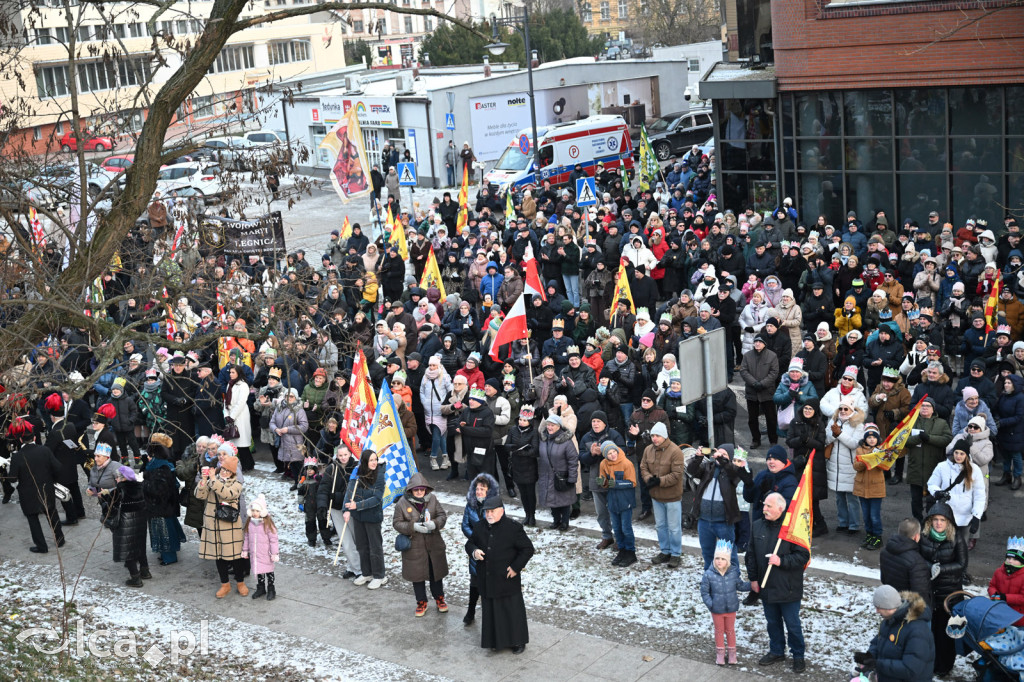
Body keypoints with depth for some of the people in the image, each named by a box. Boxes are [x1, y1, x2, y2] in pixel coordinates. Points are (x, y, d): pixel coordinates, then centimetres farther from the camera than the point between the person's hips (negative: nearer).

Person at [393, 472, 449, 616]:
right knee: (417, 575, 10)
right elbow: (396, 523, -8)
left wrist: (434, 523, -22)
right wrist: (413, 527, -23)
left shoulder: (432, 499, -4)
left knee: (436, 572, 13)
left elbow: (442, 515, 0)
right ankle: (421, 602, 27)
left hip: (434, 545, 2)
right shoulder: (402, 503, -11)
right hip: (414, 547, -2)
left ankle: (439, 598, 34)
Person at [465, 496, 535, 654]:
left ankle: (518, 641, 17)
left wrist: (516, 567, -14)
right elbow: (469, 543, 16)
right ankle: (495, 641, 26)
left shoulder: (513, 528, -11)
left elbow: (528, 549, -7)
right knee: (491, 610, 11)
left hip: (507, 579, -5)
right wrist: (474, 552, -8)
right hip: (487, 580, 5)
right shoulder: (479, 528, 5)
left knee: (512, 610, 3)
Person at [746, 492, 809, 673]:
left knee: (792, 624, 7)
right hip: (766, 587, 5)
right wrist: (753, 578, 8)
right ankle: (776, 651, 36)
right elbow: (751, 555, 10)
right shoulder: (757, 526, 2)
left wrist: (781, 561, -23)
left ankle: (798, 656, 24)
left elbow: (803, 556, -14)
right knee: (773, 622, 19)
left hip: (788, 588, -5)